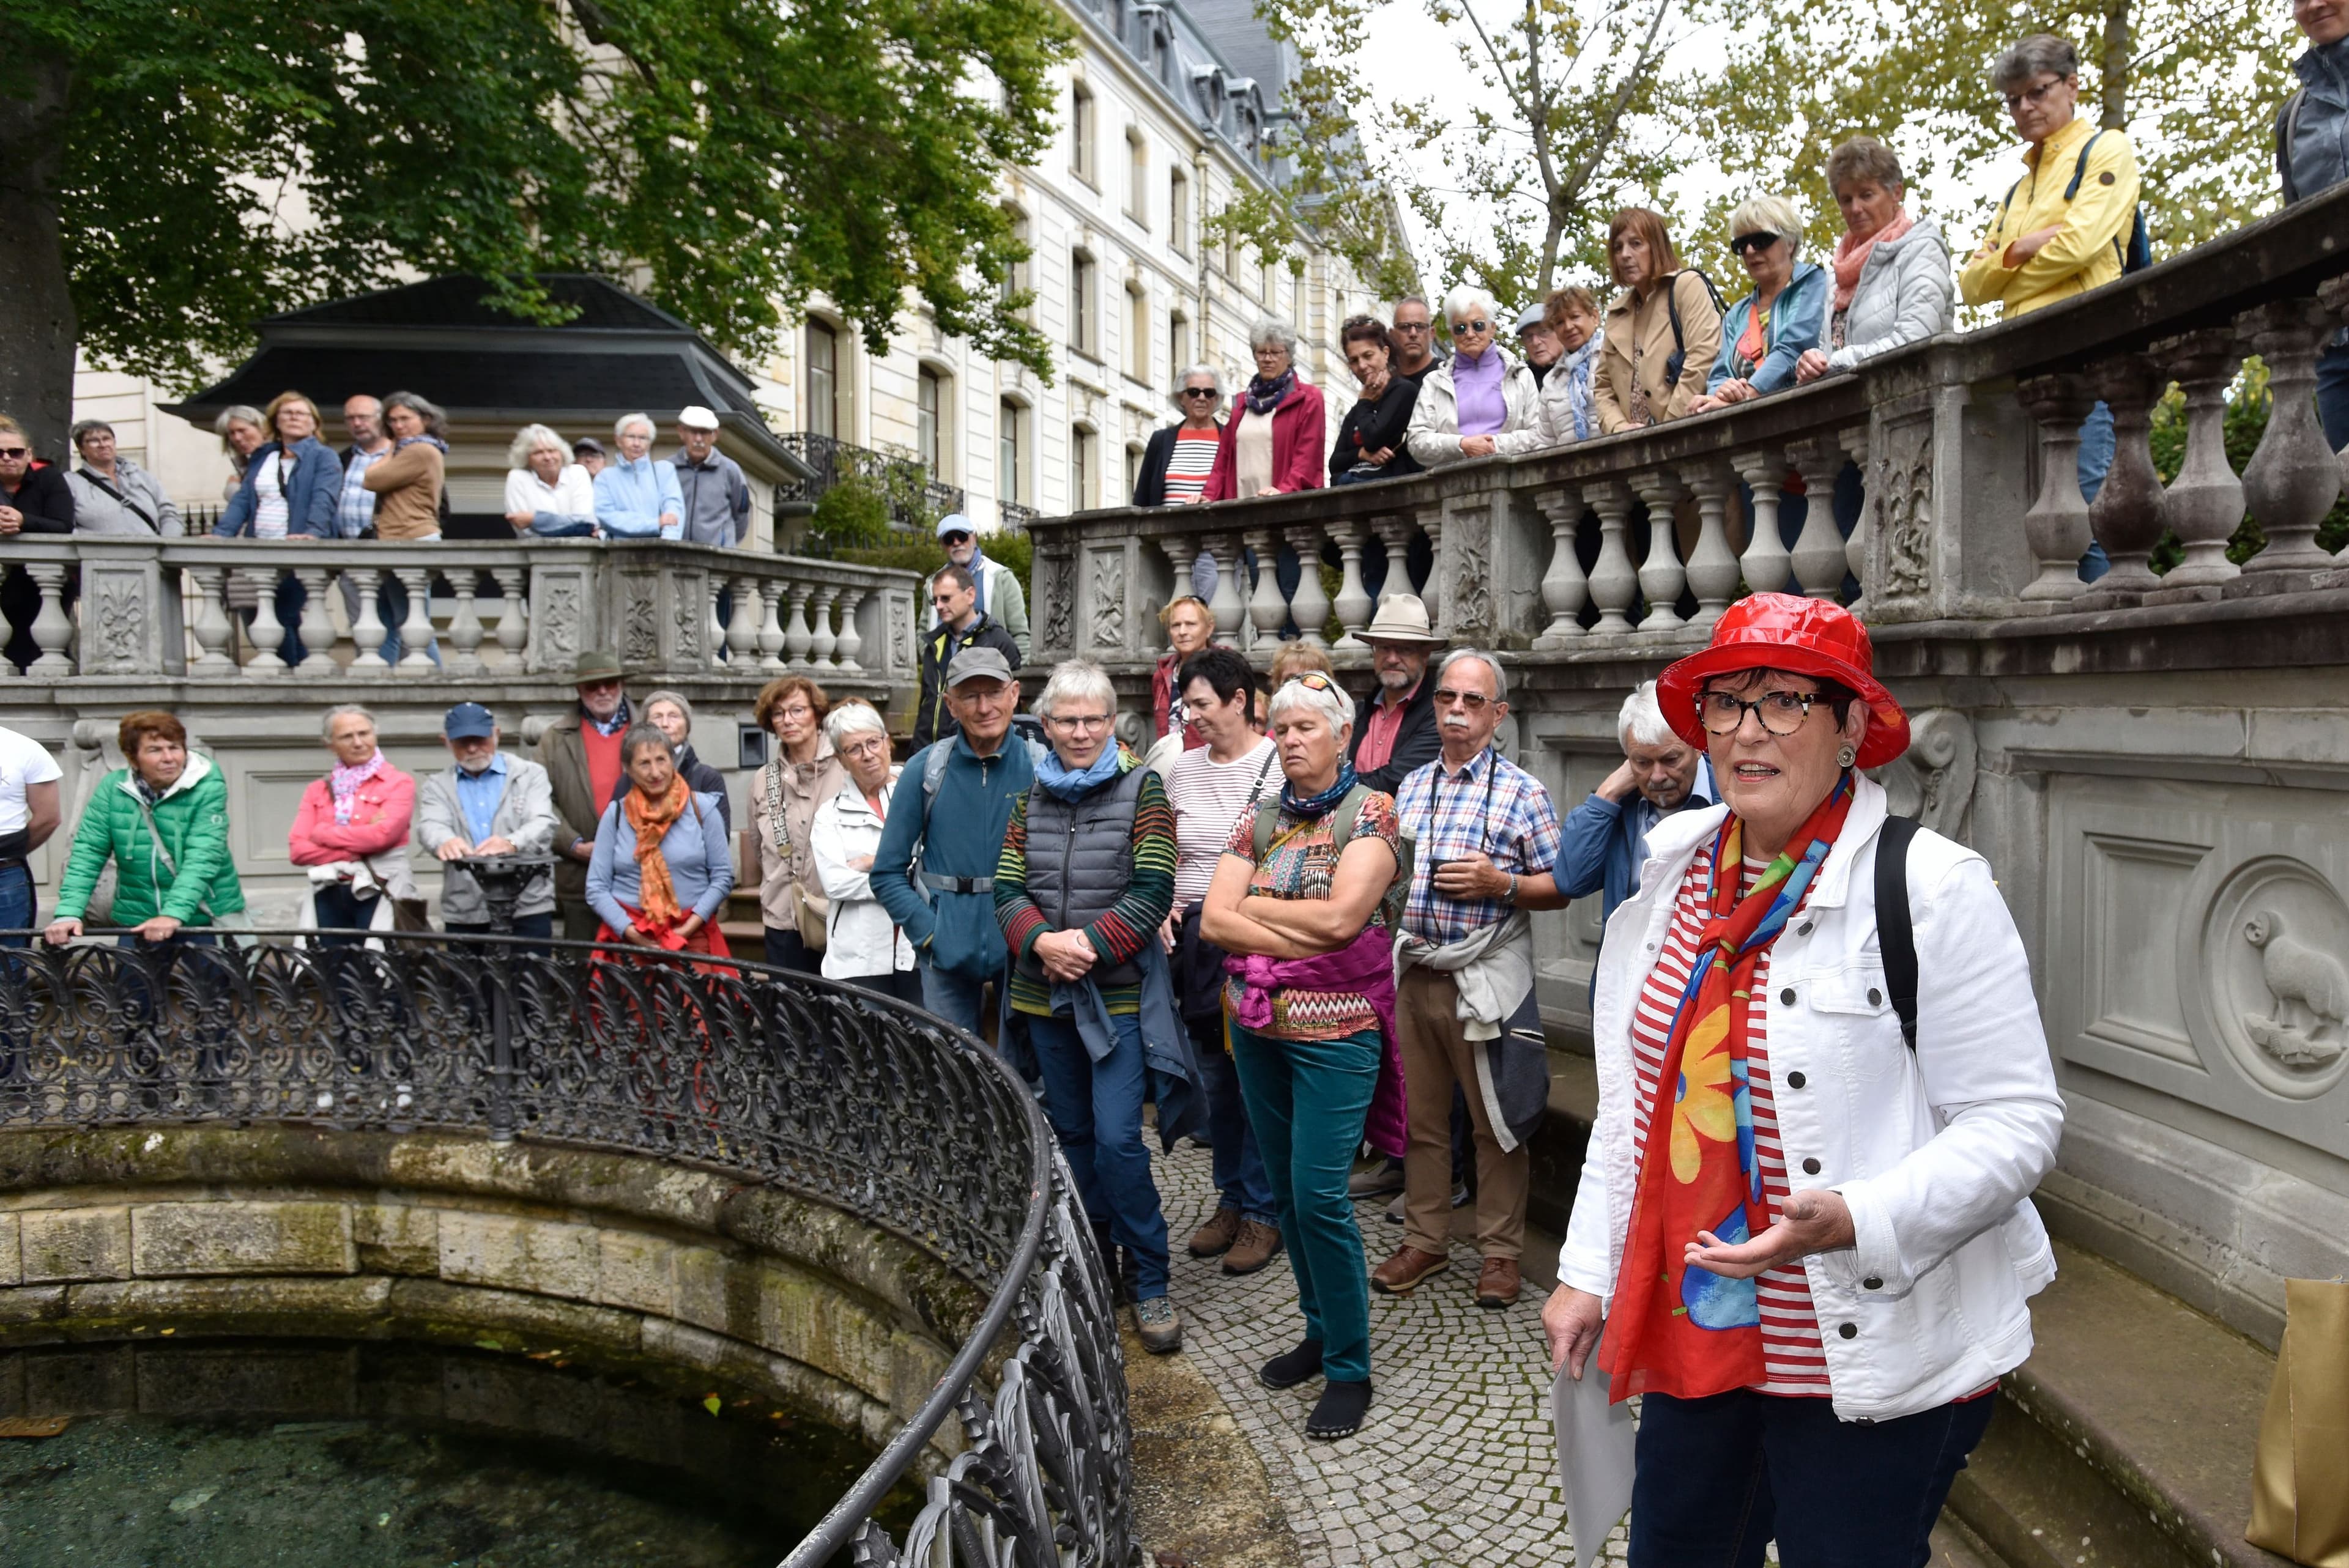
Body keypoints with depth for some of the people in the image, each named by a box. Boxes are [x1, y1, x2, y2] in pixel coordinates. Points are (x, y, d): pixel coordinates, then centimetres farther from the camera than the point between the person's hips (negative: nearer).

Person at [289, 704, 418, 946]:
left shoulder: (398, 784, 2)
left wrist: (324, 834, -1)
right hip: (327, 898, 4)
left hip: (379, 896, -4)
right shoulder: (318, 790, 13)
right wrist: (358, 851, -9)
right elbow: (297, 850, 2)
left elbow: (382, 835, -14)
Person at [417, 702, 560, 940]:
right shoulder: (436, 787, 14)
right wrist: (445, 843, -31)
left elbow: (544, 823, -7)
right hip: (464, 915, 2)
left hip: (528, 910, -2)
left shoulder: (530, 774, 8)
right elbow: (431, 827, -5)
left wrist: (512, 844, -30)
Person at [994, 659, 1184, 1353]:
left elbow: (1153, 890, -11)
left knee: (1117, 1138, -10)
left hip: (1119, 992, -5)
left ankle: (1151, 1282, 5)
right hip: (1045, 993, 5)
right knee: (1072, 1131, 14)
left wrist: (1091, 945, -20)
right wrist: (1042, 942, -15)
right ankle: (1095, 1253, 31)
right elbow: (1008, 889, 4)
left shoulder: (1142, 789, -4)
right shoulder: (1031, 799, 9)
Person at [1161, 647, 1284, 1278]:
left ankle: (1264, 1213, 15)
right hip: (1195, 937, 6)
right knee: (1214, 1077, 14)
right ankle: (1232, 1199, 29)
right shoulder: (1182, 770, 10)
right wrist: (1166, 908, 3)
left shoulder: (1280, 766, -7)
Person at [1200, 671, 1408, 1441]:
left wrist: (1253, 907, -7)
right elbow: (1213, 920, -2)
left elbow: (1341, 916, -20)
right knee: (1285, 1190, 13)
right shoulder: (1260, 819, 9)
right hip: (1258, 1026, 6)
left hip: (1335, 1030, -6)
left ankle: (1349, 1369, 8)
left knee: (1319, 1195, -7)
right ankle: (1321, 1331, 30)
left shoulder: (1370, 812, -6)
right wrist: (1304, 935, -13)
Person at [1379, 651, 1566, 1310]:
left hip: (1485, 978, -5)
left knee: (1495, 1122, 4)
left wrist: (1502, 885, -20)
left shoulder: (1521, 792, -4)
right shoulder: (1411, 786, 12)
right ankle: (1425, 1241, 26)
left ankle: (1500, 1251, 19)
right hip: (1414, 975, 5)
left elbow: (1561, 885, -5)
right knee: (1420, 1118, 13)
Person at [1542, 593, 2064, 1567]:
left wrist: (1855, 1220, -28)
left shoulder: (1932, 891, -14)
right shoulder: (1678, 874, 3)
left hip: (1871, 1363, -5)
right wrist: (1588, 1270, 10)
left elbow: (2016, 1120, -14)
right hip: (1692, 1336, 6)